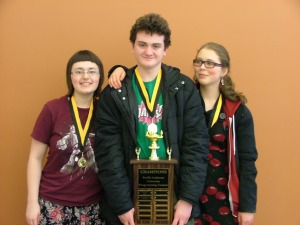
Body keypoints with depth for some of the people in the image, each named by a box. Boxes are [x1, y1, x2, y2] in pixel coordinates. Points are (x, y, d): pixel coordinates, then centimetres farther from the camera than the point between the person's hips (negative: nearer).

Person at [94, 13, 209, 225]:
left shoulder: (184, 88, -2)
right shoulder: (114, 93, -4)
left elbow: (197, 145, -5)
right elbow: (108, 153, -7)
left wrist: (188, 198, -10)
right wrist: (122, 204, -10)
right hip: (130, 200, 0)